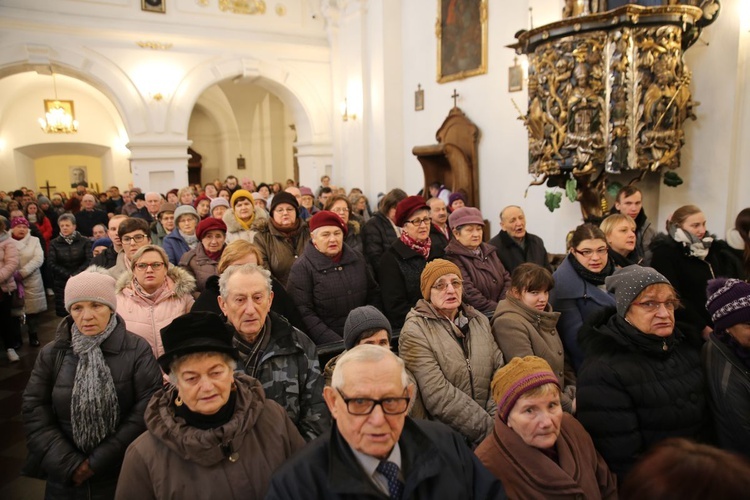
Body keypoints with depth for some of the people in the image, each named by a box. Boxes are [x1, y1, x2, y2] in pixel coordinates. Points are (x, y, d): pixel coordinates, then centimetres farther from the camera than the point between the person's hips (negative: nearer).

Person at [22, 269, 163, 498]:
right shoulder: (50, 354, 0)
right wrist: (70, 465, -12)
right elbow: (34, 413, -4)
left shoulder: (137, 350, -10)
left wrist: (98, 462, -14)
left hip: (124, 474, -2)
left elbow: (147, 411, -15)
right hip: (65, 478, 2)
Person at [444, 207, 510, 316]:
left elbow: (506, 278, 14)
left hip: (502, 310, 7)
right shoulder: (453, 258, -7)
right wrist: (498, 309, -15)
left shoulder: (489, 251, 18)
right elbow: (468, 294, -15)